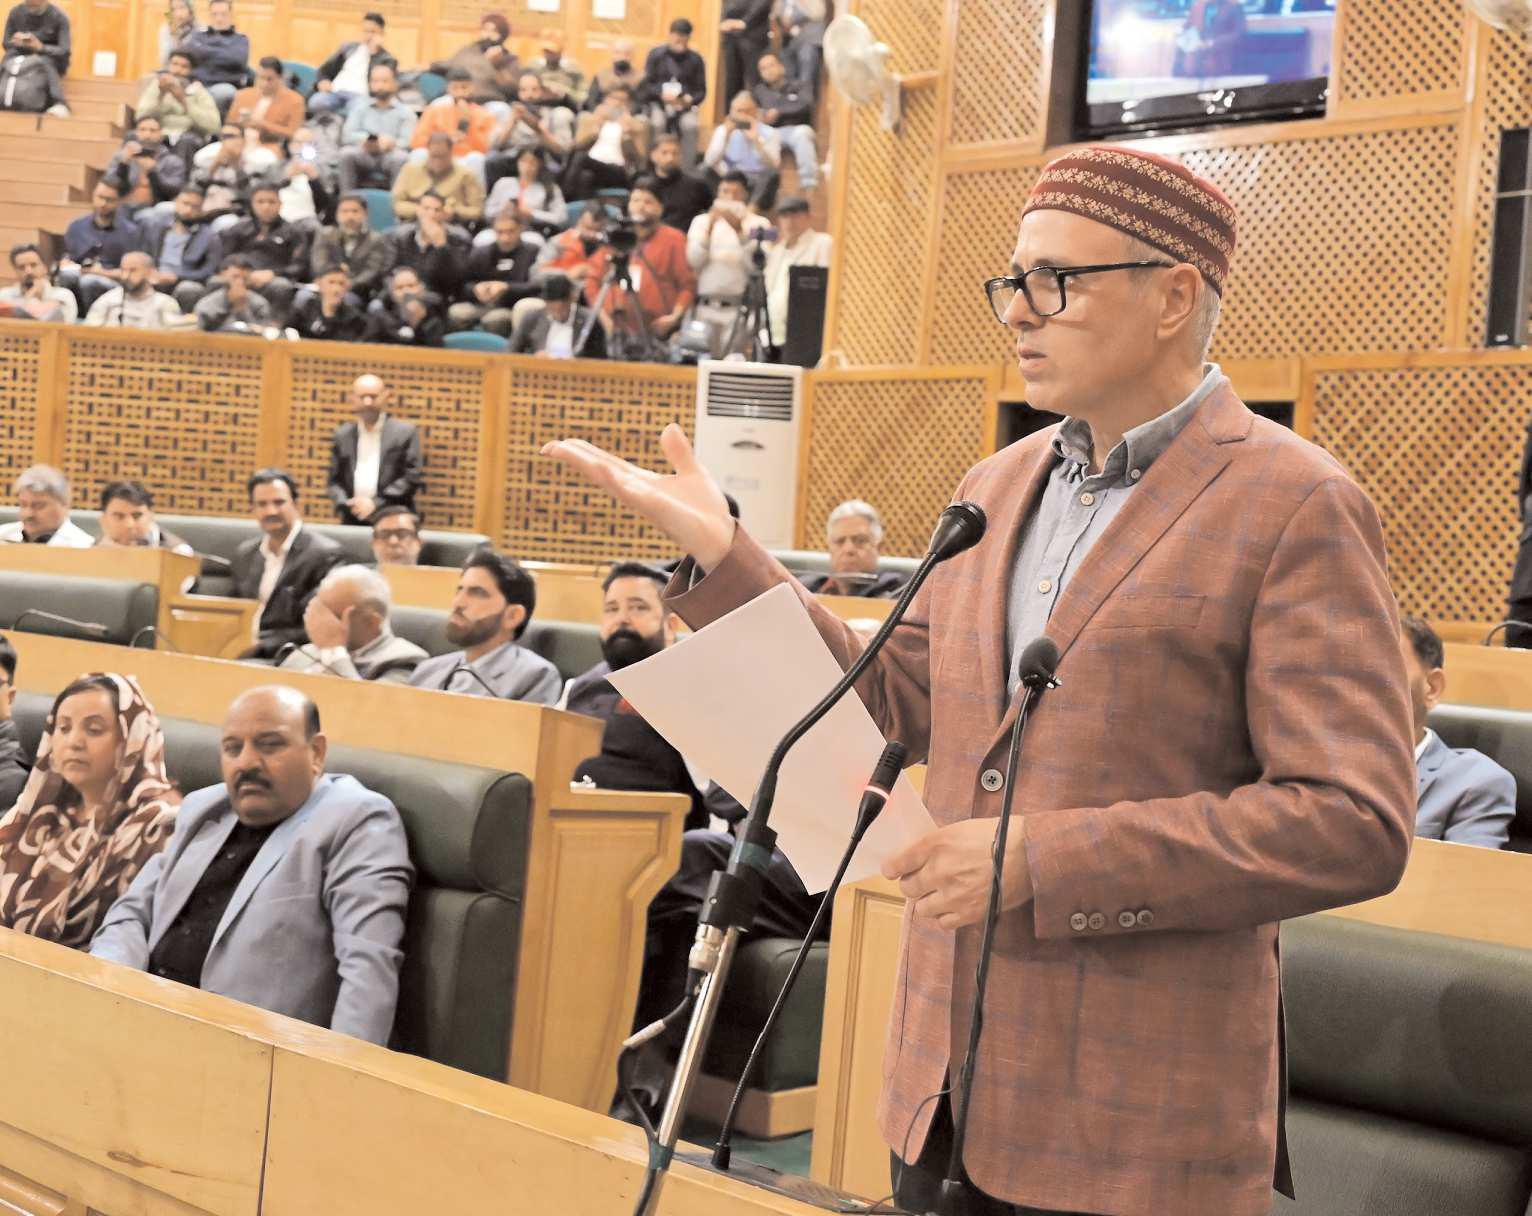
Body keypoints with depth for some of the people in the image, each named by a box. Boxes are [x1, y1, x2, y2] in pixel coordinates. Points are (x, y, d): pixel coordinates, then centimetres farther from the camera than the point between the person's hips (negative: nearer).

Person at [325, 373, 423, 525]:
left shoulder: (405, 432, 2)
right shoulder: (342, 434, 13)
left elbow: (414, 478, -4)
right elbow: (333, 480, 13)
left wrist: (376, 503, -11)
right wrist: (346, 504, -8)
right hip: (353, 521, 3)